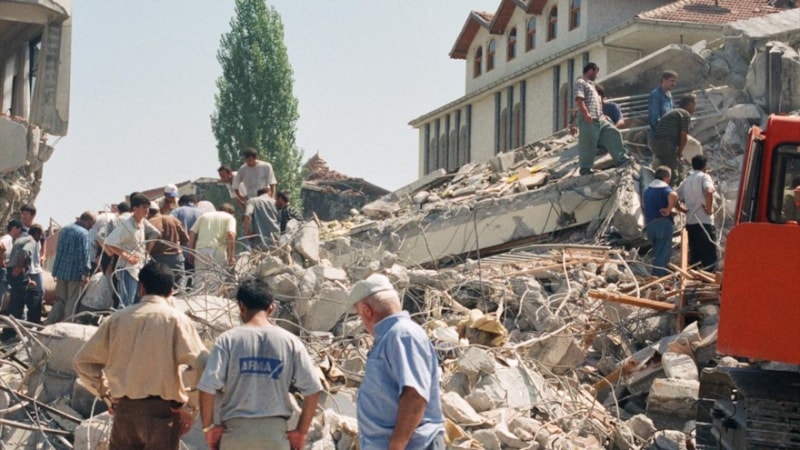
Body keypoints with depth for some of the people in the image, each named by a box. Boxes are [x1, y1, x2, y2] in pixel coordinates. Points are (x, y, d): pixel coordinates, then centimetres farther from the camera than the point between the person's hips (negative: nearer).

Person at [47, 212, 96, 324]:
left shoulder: (64, 229, 12)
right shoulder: (84, 233, -15)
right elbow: (85, 254, -21)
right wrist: (86, 273, -19)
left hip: (60, 271, 7)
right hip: (74, 273, -7)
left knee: (60, 300, 14)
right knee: (72, 302, 3)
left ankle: (49, 323, 10)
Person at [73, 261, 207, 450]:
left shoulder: (118, 318, 7)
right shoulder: (175, 320, -4)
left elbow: (83, 361, 11)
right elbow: (200, 365, -15)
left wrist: (108, 395, 16)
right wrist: (188, 406, -5)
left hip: (124, 409, 3)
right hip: (162, 412, -3)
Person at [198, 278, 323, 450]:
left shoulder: (228, 340, -3)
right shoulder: (289, 341, 1)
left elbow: (207, 388, -11)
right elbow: (313, 390, -2)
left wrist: (208, 426, 2)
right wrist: (301, 431, 6)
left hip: (236, 430, -1)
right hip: (274, 432, 1)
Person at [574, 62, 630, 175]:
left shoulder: (591, 84, 28)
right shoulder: (580, 82, -1)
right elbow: (579, 99, -15)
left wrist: (603, 115, 21)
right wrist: (586, 113, -25)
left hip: (600, 120, 9)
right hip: (588, 120, -9)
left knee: (614, 134, 2)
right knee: (588, 145, -7)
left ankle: (621, 159, 3)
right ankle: (585, 169, -2)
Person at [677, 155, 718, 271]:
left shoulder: (687, 180, 18)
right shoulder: (704, 177, -2)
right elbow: (709, 191, -23)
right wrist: (709, 209, -13)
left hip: (690, 222, 7)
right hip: (704, 222, -7)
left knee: (694, 256, 11)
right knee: (709, 257, -7)